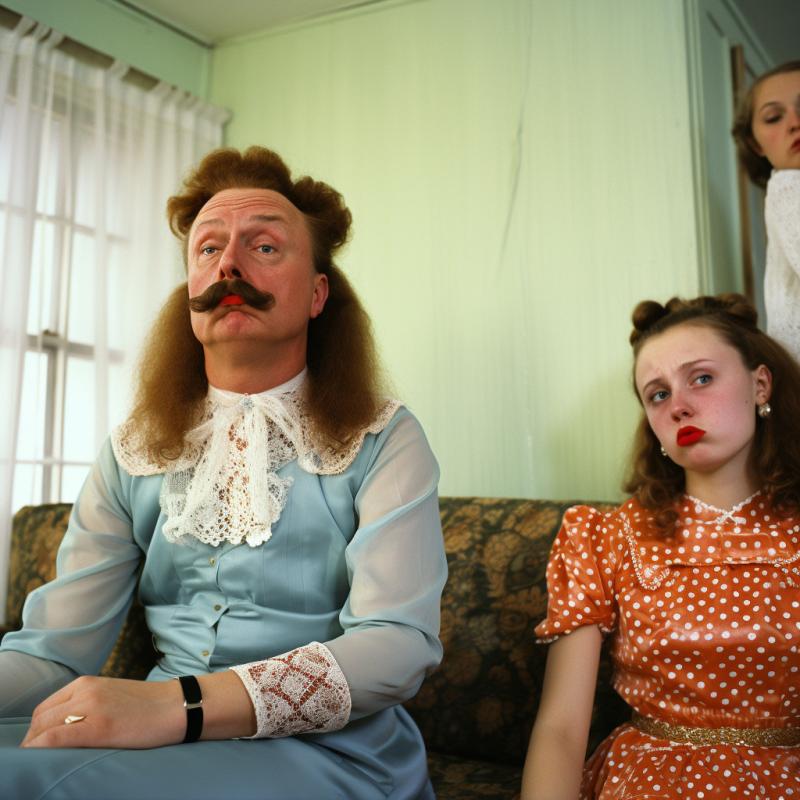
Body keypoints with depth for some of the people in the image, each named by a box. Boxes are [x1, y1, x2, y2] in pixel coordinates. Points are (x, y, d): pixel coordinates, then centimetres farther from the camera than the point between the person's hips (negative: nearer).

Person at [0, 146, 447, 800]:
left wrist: (178, 704, -28)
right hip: (159, 745, 4)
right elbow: (55, 646, 1)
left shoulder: (384, 443, -4)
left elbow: (398, 644, -15)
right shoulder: (134, 456, 8)